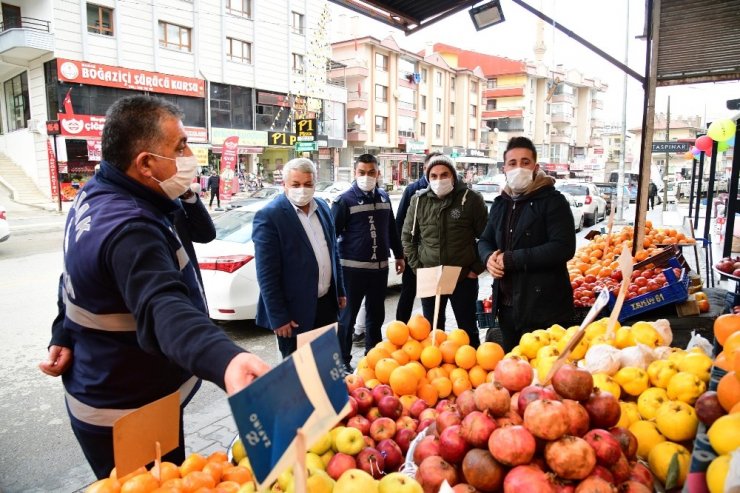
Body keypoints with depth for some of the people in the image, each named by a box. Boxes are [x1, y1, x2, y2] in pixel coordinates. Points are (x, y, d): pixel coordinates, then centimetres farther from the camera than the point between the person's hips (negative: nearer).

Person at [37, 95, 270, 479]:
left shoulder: (93, 198, 2)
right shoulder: (129, 228, -34)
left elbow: (79, 279, 14)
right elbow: (162, 308, -52)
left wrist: (63, 338, 20)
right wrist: (225, 360, -68)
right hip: (130, 420, -10)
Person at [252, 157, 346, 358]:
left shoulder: (322, 207, 6)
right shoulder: (269, 216, -15)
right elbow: (267, 274, -17)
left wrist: (340, 290, 16)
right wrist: (278, 318, -17)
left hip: (327, 303, 6)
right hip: (295, 311, -6)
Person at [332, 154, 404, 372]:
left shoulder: (384, 197, 8)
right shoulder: (345, 200, -8)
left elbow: (392, 229, 17)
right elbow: (331, 234, -9)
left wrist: (399, 255, 19)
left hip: (380, 267, 5)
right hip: (352, 268, -5)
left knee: (376, 315, 16)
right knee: (348, 316, 6)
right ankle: (343, 361, 18)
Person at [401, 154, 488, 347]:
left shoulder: (471, 199, -8)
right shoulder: (419, 200, 0)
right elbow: (407, 236, 10)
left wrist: (477, 268, -4)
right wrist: (417, 266, 4)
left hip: (464, 278, -2)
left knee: (468, 330, 13)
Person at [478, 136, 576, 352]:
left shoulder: (553, 201, -9)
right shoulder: (501, 203, 12)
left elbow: (563, 248, -20)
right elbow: (485, 241, 19)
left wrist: (510, 259, -20)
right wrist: (489, 257, -6)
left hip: (544, 309, -7)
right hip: (507, 306, 7)